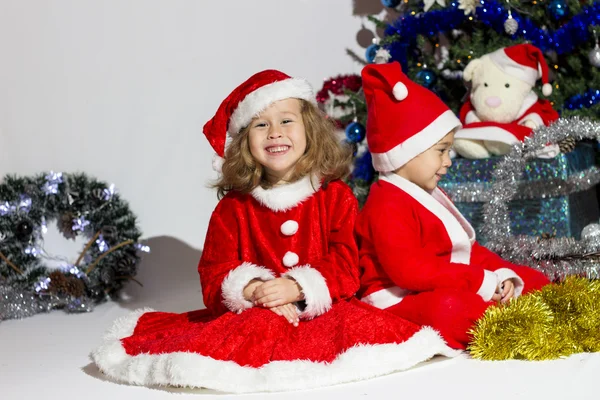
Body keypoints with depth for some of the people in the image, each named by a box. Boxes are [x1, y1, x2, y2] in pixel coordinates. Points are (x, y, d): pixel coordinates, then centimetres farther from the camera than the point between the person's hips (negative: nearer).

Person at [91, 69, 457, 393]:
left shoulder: (336, 197, 7)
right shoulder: (233, 208, 10)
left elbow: (346, 267, -1)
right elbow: (214, 275, 4)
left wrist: (297, 288, -19)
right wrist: (253, 290, -19)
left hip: (323, 311, 1)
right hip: (253, 315, -1)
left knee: (361, 324, -27)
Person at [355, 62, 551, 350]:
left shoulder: (430, 197, 18)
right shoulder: (387, 207, -17)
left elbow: (470, 249, 22)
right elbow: (411, 271, -28)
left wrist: (503, 275, 1)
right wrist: (483, 283, -24)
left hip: (457, 289, 11)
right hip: (402, 302, -11)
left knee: (533, 280, 12)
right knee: (448, 307, -43)